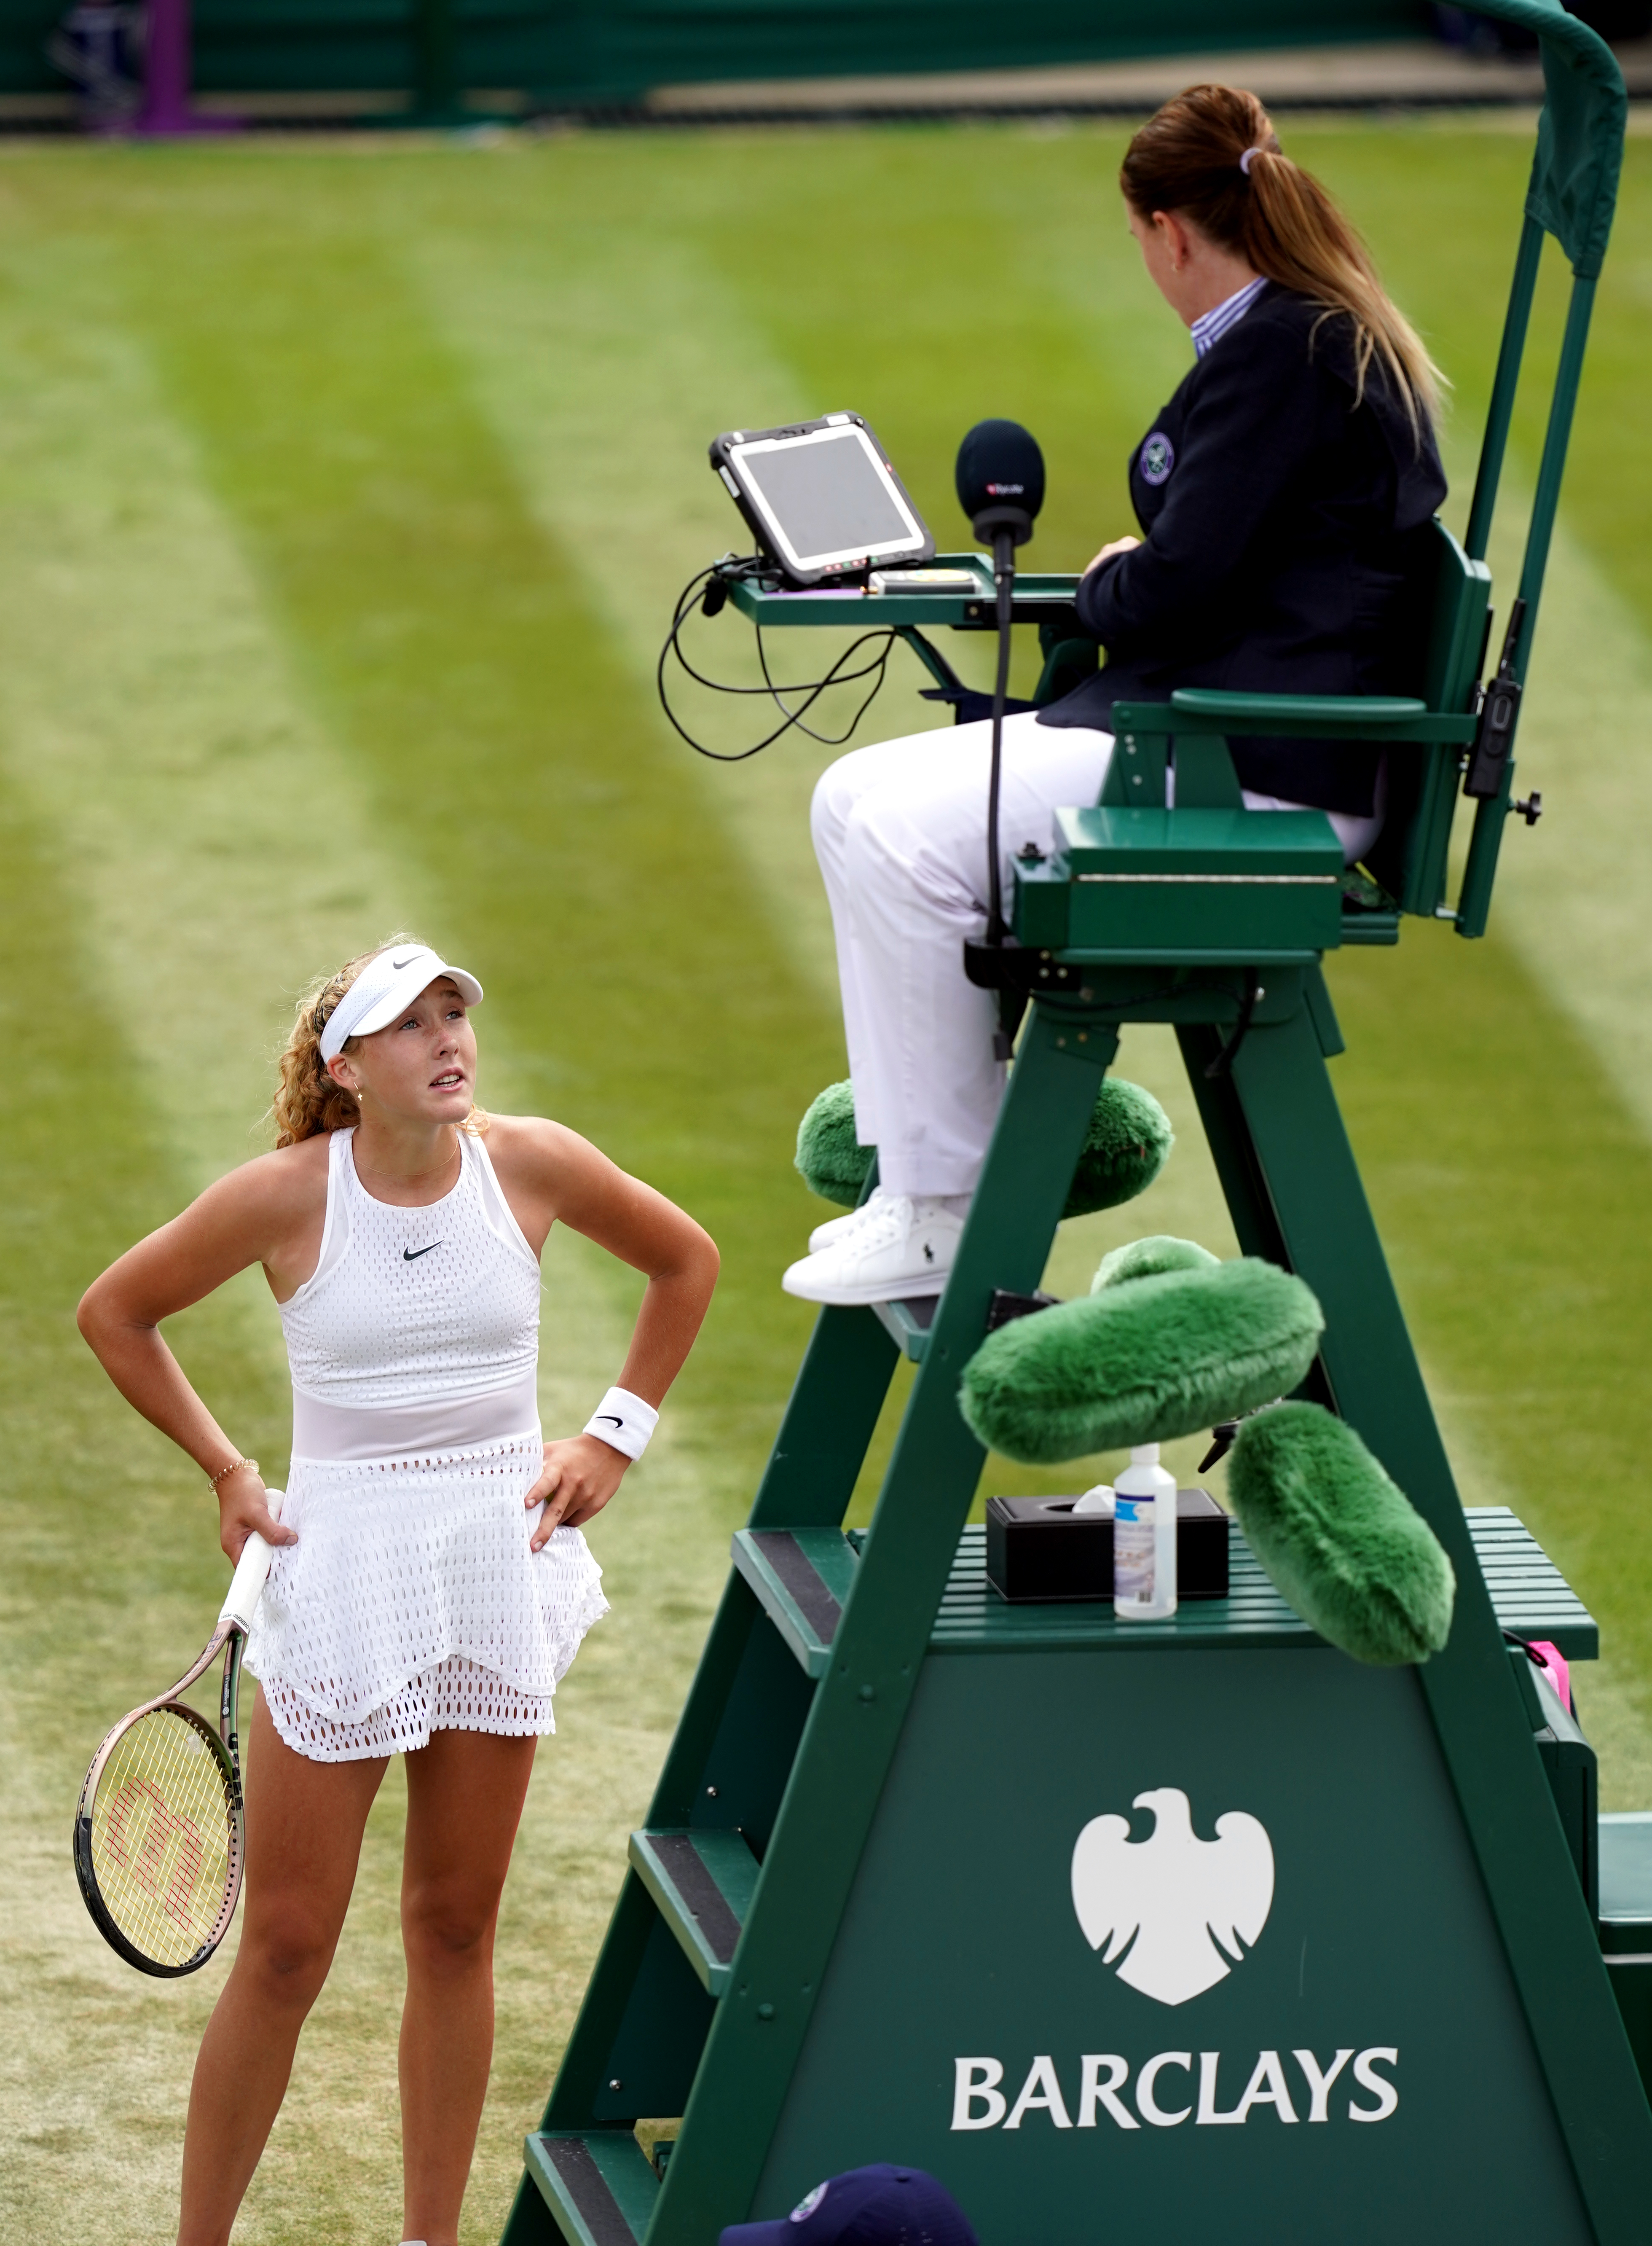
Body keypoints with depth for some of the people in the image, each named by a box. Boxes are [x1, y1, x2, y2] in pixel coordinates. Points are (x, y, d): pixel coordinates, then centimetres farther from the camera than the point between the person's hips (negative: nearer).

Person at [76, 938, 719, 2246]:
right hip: (341, 1571, -2)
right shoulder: (286, 1197, -10)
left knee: (457, 1928, 8)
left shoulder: (529, 1165, -4)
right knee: (287, 1949, -2)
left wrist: (618, 1436, 8)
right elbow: (115, 1313, 5)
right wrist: (225, 1471, 1)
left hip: (501, 1562, 2)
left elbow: (686, 1261, 15)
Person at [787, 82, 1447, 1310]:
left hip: (1259, 774, -11)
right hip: (1229, 738, 11)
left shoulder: (1280, 352, -15)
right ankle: (920, 1183, 6)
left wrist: (1104, 582, 2)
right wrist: (1123, 587, 10)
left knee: (905, 837, -20)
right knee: (860, 804, 7)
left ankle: (944, 1218, -13)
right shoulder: (1330, 338, 18)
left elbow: (1178, 588, -18)